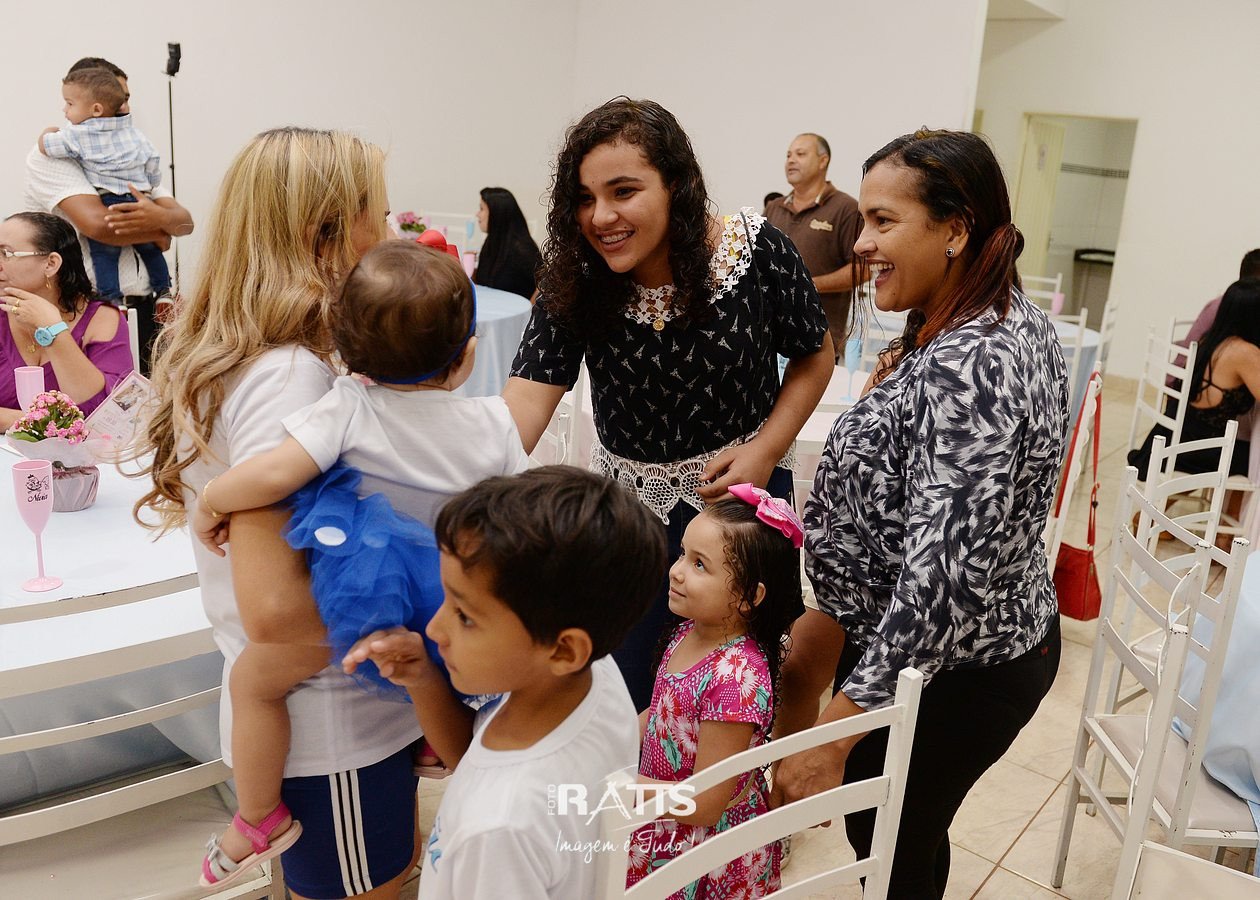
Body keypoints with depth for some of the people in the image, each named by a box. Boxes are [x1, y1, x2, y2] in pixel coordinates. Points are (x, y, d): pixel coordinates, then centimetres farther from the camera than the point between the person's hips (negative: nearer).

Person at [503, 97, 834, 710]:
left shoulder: (757, 251, -18)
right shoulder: (576, 280, -15)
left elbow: (814, 357, -3)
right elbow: (529, 394, -27)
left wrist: (765, 451, -16)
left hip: (740, 487, -1)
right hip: (629, 496, 1)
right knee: (617, 685, 11)